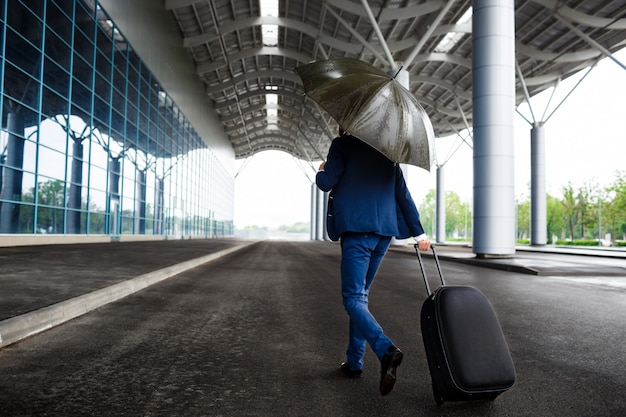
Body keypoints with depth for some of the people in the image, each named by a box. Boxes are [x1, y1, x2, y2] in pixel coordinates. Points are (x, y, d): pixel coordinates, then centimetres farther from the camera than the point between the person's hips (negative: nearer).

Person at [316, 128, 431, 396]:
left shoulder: (342, 145, 2)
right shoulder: (386, 153, 18)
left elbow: (326, 183, -8)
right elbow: (403, 194, 15)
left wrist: (320, 172, 16)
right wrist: (419, 232, 17)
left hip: (357, 230, -6)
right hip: (384, 231, 6)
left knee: (353, 298, -7)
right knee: (360, 295, 16)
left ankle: (386, 350, -29)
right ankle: (354, 361, 20)